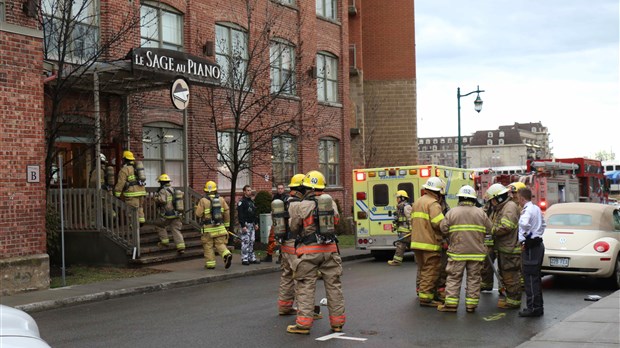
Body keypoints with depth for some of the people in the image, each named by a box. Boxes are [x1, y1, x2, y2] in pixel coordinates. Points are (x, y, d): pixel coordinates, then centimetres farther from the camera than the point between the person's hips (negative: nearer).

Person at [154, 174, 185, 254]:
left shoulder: (163, 191, -11)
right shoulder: (173, 190, 13)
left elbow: (162, 200, -26)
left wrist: (156, 196, -8)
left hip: (167, 215, -6)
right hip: (176, 215, 6)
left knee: (160, 226, 17)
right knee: (176, 230, 4)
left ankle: (164, 242, 17)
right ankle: (181, 246, -8)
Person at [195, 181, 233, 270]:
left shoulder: (203, 201, -7)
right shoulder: (221, 199, 4)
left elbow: (198, 214, -9)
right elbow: (227, 212, 4)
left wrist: (197, 208, 13)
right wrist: (227, 225, 13)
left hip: (208, 228, -3)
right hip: (220, 227, 3)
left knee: (208, 246, 8)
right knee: (220, 244, 9)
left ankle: (210, 264, 10)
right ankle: (227, 255, -17)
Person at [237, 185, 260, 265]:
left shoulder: (251, 201, 17)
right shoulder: (241, 202, -9)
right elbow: (240, 215, -16)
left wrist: (256, 223, 15)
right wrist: (243, 225, -21)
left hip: (252, 224, 8)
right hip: (245, 224, -8)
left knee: (251, 242, 10)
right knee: (245, 242, -8)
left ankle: (252, 258, 15)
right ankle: (244, 259, -6)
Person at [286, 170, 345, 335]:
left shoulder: (302, 206, -10)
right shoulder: (331, 202, 4)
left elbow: (294, 227, -1)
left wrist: (292, 215, 18)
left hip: (309, 250, -4)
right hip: (330, 249, 4)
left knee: (306, 286, 1)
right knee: (333, 284, 10)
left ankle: (304, 323, 0)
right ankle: (337, 322, 17)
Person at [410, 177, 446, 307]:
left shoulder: (417, 202, 17)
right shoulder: (433, 204, -12)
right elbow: (439, 223, -23)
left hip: (416, 242, 9)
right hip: (430, 244, -9)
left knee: (422, 270, 21)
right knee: (430, 271, -5)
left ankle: (421, 291, 31)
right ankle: (426, 297, -6)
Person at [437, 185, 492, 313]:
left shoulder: (452, 212, -4)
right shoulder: (481, 213, 1)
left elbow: (443, 229, -6)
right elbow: (489, 229, 4)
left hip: (457, 251, -1)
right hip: (476, 252, 1)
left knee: (454, 278, 5)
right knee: (474, 278, 8)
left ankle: (451, 303, 4)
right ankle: (471, 304, 10)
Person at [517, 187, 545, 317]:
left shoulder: (527, 210, -16)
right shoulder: (537, 209, 15)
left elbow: (524, 225, -35)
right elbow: (543, 224, 27)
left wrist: (522, 240, -23)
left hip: (530, 247, -10)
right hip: (538, 244, 10)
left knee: (530, 277, -7)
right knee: (535, 277, 15)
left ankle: (533, 307, -6)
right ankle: (538, 306, 21)